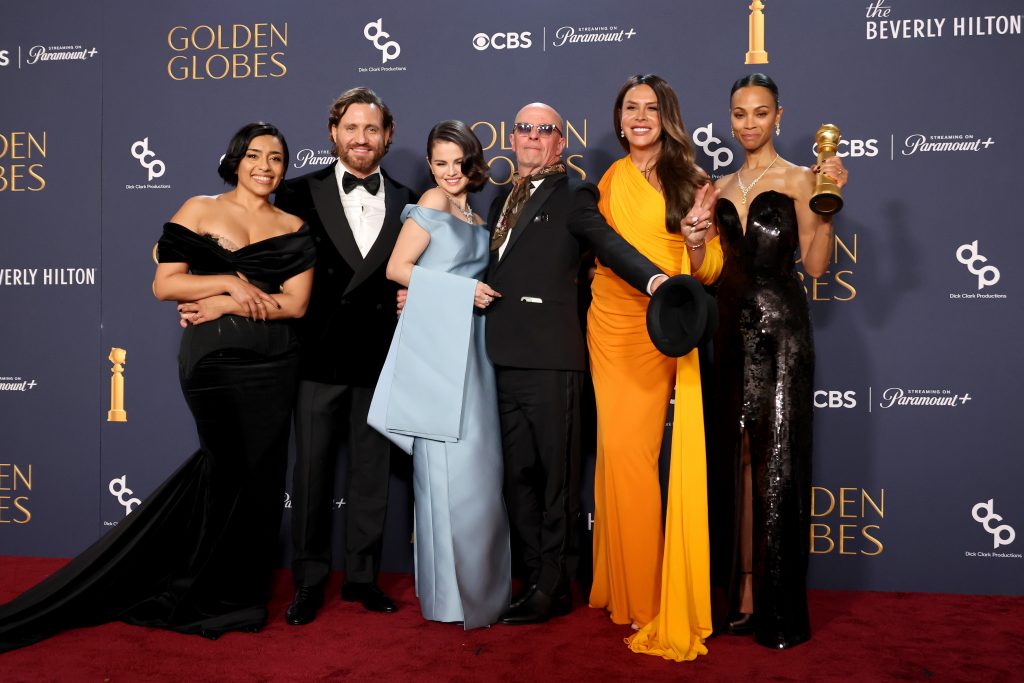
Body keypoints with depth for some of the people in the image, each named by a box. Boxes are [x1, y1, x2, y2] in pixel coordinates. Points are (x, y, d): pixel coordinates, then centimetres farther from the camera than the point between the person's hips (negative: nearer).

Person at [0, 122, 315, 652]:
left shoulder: (292, 228, 8)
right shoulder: (199, 211, 3)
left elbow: (296, 302, -2)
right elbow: (165, 284, -3)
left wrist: (225, 305, -10)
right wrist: (229, 282, -13)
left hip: (274, 363, 3)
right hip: (213, 358, -3)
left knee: (259, 472, 7)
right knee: (228, 467, 0)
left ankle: (240, 591, 25)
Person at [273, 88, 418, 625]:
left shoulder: (407, 204, 9)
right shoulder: (301, 193, 3)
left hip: (380, 358, 2)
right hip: (319, 355, -2)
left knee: (372, 472, 10)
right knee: (312, 472, 6)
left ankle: (362, 577, 25)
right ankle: (309, 582, 21)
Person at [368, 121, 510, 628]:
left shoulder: (474, 215, 19)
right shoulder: (432, 202, -2)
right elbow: (397, 268, -9)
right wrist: (462, 289, -12)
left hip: (470, 346, 7)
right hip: (437, 343, -7)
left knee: (480, 463, 7)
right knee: (449, 465, -5)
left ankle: (480, 583, 19)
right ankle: (448, 592, 7)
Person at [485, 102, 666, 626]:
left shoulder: (572, 199, 2)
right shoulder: (501, 203, 22)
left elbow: (609, 244, -15)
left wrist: (654, 279, -34)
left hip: (550, 357, -6)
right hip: (505, 356, 7)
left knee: (555, 474, 2)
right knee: (518, 473, 11)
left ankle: (551, 587, 14)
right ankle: (536, 579, 23)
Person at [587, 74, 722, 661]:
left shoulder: (688, 180, 4)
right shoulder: (612, 179, 13)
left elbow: (709, 273, -1)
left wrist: (696, 235, -18)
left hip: (661, 332, -3)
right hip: (612, 327, 3)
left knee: (631, 452, -8)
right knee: (619, 450, 2)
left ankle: (649, 596, 8)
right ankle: (627, 589, 18)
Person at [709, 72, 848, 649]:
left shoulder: (797, 178, 1)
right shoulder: (722, 188, 16)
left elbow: (816, 264, -5)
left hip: (780, 328, -5)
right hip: (732, 329, 5)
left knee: (777, 461, -3)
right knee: (738, 458, 6)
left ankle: (780, 608, 6)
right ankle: (743, 590, 15)